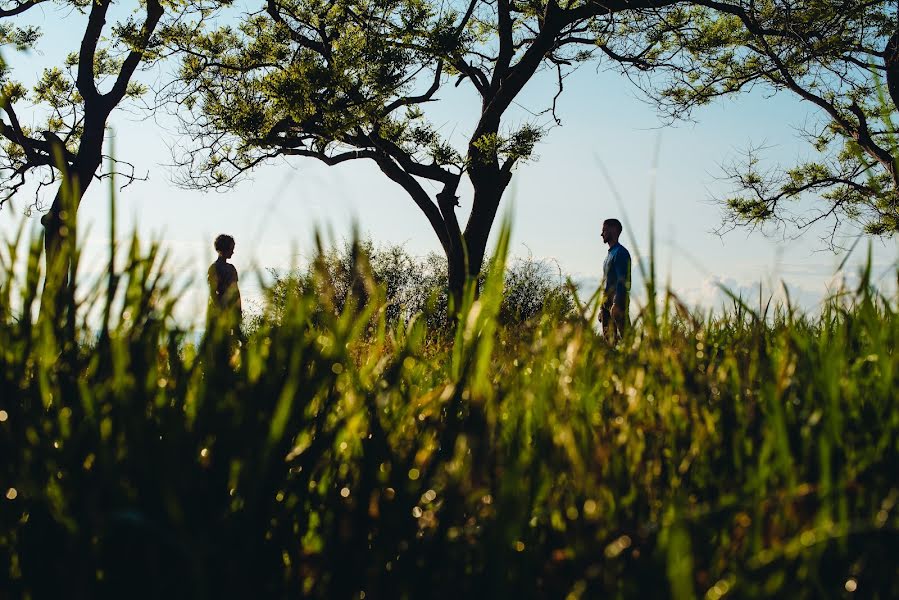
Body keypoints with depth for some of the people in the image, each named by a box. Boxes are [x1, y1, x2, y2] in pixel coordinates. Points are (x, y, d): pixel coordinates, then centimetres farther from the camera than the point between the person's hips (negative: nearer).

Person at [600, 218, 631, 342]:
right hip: (606, 301, 10)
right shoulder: (610, 253, 22)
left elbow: (622, 281, -17)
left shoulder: (620, 252, -8)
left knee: (623, 335, -15)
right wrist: (602, 307, 21)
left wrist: (616, 304, -24)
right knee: (608, 337, 6)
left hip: (617, 301, -10)